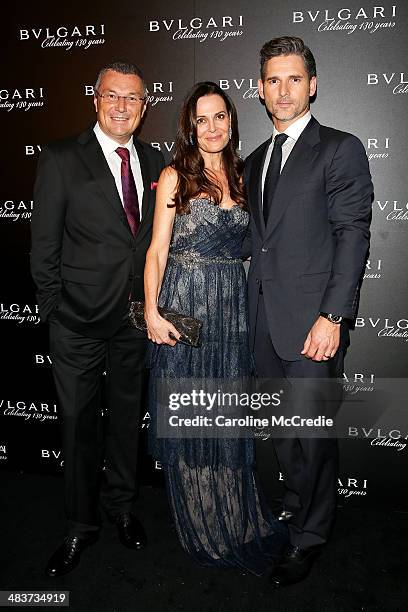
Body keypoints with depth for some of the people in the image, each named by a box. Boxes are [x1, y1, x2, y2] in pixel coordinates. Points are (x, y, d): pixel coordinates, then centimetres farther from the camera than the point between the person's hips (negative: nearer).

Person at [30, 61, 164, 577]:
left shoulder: (155, 162, 7)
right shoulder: (62, 159, -6)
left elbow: (157, 239, 11)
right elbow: (44, 245, -5)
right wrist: (55, 309, -7)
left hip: (137, 318, 4)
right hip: (80, 321, -3)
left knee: (127, 415, 18)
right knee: (79, 425, 9)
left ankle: (121, 506, 39)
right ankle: (81, 526, 29)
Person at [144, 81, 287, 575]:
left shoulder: (241, 177, 11)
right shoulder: (175, 176, 0)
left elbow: (243, 246, 13)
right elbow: (157, 248, -4)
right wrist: (152, 312, -14)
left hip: (233, 306, 4)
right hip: (184, 304, -3)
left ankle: (239, 521, 30)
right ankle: (202, 530, 25)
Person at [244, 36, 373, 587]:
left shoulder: (341, 149, -3)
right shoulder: (255, 160, 17)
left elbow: (353, 236, -11)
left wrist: (332, 316, -17)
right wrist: (252, 308, 5)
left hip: (312, 319, -6)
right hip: (264, 319, 6)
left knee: (314, 432, 4)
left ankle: (309, 537, 23)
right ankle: (297, 503, 40)